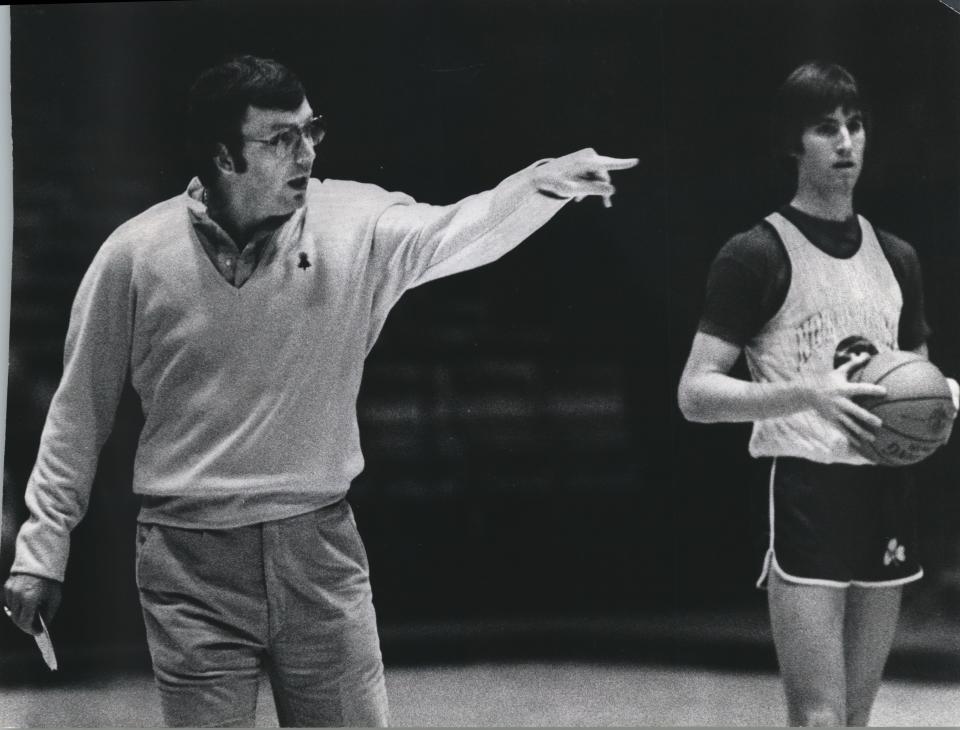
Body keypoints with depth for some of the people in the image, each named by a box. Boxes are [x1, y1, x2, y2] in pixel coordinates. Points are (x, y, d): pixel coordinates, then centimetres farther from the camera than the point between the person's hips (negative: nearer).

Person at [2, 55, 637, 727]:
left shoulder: (356, 224, -5)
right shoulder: (135, 255, -7)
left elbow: (459, 231, -23)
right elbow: (81, 409, 2)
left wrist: (542, 183, -43)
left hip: (320, 549, 1)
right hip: (191, 562, -1)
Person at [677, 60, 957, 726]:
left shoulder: (896, 257, 13)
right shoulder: (757, 255, -6)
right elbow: (695, 394, -11)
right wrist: (808, 393, -24)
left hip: (887, 495, 6)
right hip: (806, 495, -6)